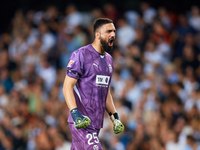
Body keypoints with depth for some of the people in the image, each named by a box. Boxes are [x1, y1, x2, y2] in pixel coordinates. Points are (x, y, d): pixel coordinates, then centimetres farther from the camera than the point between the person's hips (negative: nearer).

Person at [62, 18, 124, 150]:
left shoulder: (109, 60, 17)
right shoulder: (81, 55, -8)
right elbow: (67, 87, -12)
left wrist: (115, 117, 17)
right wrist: (75, 113, -25)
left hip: (96, 123, 7)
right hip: (80, 122, -7)